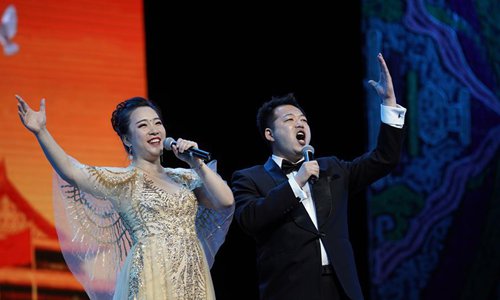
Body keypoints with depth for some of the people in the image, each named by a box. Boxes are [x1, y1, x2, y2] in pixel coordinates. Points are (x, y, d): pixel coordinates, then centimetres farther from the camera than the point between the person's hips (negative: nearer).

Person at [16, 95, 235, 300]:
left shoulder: (184, 177, 15)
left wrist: (197, 163, 2)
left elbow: (226, 201, 4)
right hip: (154, 279, -4)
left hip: (193, 279, 5)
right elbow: (71, 172, -13)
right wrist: (40, 132, -24)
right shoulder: (123, 181, 1)